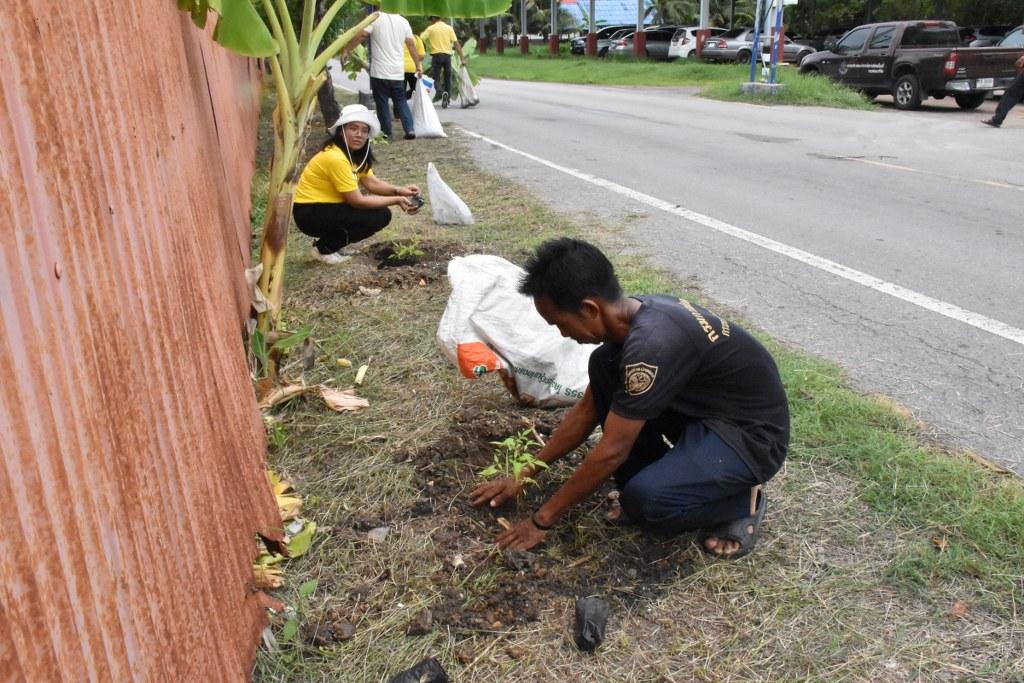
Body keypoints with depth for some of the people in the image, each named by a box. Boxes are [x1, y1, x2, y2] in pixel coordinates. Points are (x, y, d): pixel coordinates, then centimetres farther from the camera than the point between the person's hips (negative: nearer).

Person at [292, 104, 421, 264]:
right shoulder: (335, 158, -24)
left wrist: (399, 190, -16)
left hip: (324, 206, 9)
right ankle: (325, 249, -5)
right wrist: (396, 200, -19)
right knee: (380, 216, -17)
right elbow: (357, 201, -22)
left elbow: (373, 183, 2)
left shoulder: (356, 154, 5)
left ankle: (329, 245, 9)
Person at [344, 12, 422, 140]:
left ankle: (387, 133, 6)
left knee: (382, 103, 4)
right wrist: (418, 64, 20)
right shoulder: (403, 21, 7)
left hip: (380, 71, -4)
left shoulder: (376, 18, -6)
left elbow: (360, 35, -12)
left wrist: (346, 51, -5)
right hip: (398, 71, 4)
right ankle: (410, 130, 3)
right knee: (401, 102, 14)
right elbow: (411, 45, 11)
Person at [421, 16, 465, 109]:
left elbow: (421, 39, -4)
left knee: (435, 78, 2)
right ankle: (447, 100, 16)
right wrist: (462, 57, 1)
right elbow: (456, 43, 2)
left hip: (436, 55, -3)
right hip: (447, 55, 3)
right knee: (448, 78, 14)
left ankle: (443, 93, -27)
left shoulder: (431, 28, 0)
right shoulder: (449, 28, 8)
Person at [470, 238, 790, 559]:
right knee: (603, 366, -2)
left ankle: (740, 503, 0)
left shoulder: (652, 344, -33)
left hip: (751, 434, -8)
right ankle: (660, 476, 6)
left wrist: (542, 519, -13)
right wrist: (523, 475, 10)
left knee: (645, 500, -30)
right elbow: (587, 410, 6)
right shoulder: (630, 316, -4)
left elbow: (611, 452, -25)